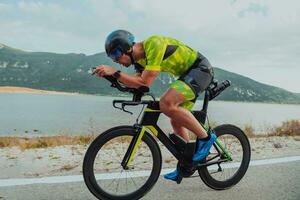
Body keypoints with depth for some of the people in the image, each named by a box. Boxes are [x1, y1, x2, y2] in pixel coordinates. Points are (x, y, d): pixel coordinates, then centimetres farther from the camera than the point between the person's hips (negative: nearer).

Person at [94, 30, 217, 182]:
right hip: (188, 73, 10)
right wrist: (110, 74, -13)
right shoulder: (139, 59, 3)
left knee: (167, 103, -29)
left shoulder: (153, 44, -25)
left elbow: (145, 82, -30)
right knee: (176, 120, 7)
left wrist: (115, 72, -28)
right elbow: (137, 83, -5)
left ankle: (205, 137, -13)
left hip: (200, 69, -9)